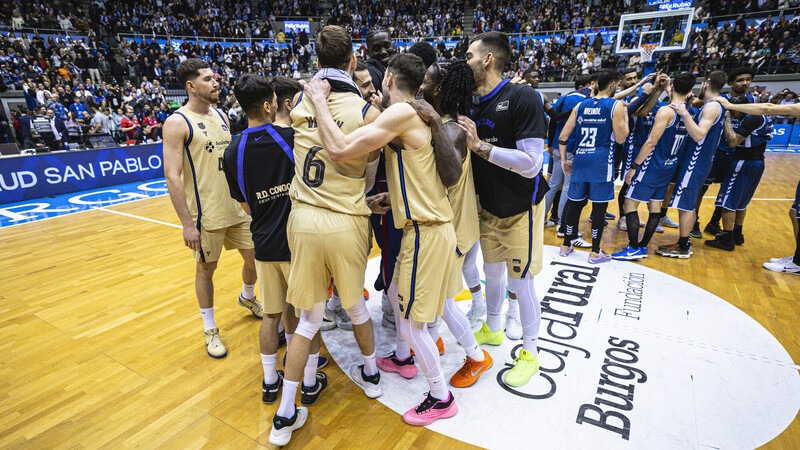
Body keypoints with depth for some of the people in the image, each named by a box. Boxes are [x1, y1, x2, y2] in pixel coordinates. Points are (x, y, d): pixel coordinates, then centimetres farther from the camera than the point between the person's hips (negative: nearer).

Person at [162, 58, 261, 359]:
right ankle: (209, 329, 27)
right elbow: (172, 177, -15)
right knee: (206, 268, 8)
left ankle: (248, 298, 44)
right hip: (206, 213, -6)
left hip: (238, 207, 6)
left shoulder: (221, 116, 11)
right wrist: (187, 223, -19)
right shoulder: (177, 123, -11)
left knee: (255, 257, 13)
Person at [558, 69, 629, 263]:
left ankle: (566, 245, 21)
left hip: (580, 158, 5)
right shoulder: (616, 105, -1)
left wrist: (563, 160, 13)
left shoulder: (581, 105, 12)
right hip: (601, 159, -4)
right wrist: (625, 117, 11)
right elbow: (620, 138, -4)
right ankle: (595, 252, 10)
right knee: (599, 205, 2)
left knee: (575, 202, 11)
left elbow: (563, 136, 7)